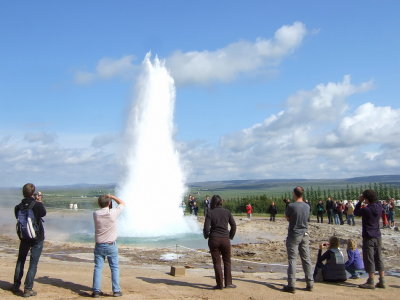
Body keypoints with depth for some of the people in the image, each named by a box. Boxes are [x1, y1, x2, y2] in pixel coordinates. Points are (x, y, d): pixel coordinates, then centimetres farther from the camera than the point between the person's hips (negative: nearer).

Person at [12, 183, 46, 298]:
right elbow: (43, 213, 1)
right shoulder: (38, 205, -18)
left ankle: (16, 286, 28)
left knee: (20, 261, 20)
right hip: (37, 238, -4)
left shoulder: (18, 207, -7)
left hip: (24, 237, 4)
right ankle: (28, 289, 1)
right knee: (33, 263, 2)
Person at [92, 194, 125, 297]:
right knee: (114, 268, 8)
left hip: (99, 245, 2)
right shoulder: (113, 213, -13)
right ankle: (116, 290, 9)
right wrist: (112, 196, 9)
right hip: (111, 245, -2)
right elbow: (122, 203, 3)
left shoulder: (95, 214, -6)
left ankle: (96, 291, 5)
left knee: (98, 268, 6)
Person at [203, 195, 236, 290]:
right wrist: (231, 236, 18)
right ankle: (228, 282, 17)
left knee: (217, 262, 7)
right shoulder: (227, 212, 0)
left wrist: (206, 236, 9)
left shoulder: (210, 213, -7)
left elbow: (206, 228, -12)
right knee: (227, 261, 16)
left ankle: (220, 284, 9)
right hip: (225, 239, 2)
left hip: (214, 239, -2)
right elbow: (234, 226, 4)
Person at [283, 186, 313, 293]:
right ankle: (310, 284, 15)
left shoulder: (291, 206, -15)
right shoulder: (307, 206, 1)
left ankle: (291, 285, -2)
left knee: (292, 260, -1)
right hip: (304, 235, 5)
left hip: (294, 235, -5)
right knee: (306, 259, 10)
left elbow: (287, 218, -2)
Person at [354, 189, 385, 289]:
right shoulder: (379, 207, 0)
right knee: (378, 259, 12)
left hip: (368, 237, -7)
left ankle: (371, 282, 3)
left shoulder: (366, 209, -19)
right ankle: (382, 281, 15)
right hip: (378, 237, 7)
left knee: (369, 259, 0)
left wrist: (360, 202, 0)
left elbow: (356, 212, -2)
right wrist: (366, 205, 11)